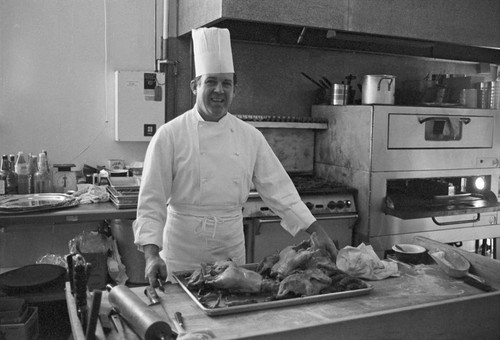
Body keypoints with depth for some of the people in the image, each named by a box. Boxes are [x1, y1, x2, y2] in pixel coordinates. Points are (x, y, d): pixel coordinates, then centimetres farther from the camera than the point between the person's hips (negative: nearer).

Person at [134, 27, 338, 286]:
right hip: (183, 248, -3)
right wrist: (152, 256, -22)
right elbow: (151, 201, -11)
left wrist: (318, 233, -2)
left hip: (232, 245, 4)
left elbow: (278, 189, 3)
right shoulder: (169, 135, -10)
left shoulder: (251, 137, 2)